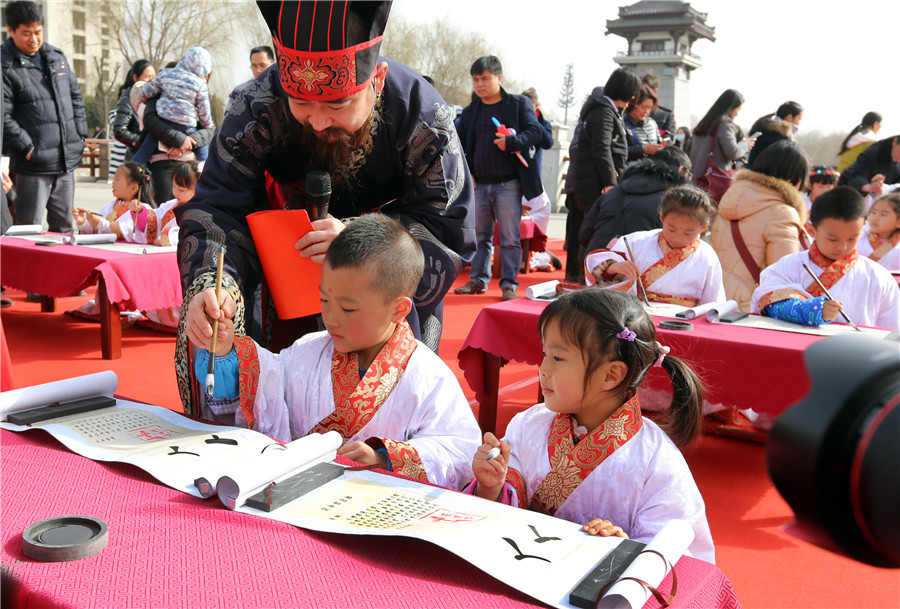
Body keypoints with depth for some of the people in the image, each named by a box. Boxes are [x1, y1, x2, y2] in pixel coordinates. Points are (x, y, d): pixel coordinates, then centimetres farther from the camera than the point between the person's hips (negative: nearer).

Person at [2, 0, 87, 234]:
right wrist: (27, 149, -16)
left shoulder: (57, 57, 13)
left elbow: (75, 97, 20)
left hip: (67, 161, 6)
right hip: (33, 164, -6)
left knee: (64, 226, 15)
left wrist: (80, 135, 12)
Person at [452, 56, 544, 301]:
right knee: (480, 235, 11)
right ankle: (478, 280, 20)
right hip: (479, 184, 4)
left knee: (510, 237, -1)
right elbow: (457, 145, 13)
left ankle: (509, 283, 6)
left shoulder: (519, 104, 2)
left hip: (508, 184, -4)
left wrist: (512, 142, -22)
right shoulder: (470, 112, 12)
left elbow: (535, 132, -6)